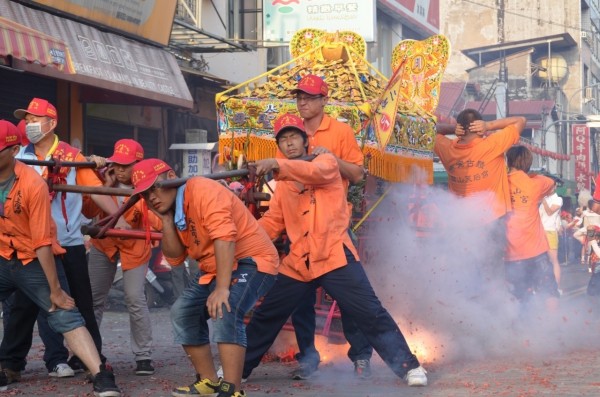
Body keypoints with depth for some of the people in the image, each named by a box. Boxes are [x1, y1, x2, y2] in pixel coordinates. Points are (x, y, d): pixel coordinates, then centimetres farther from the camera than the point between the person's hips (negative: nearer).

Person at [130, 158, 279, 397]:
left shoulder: (202, 191, -23)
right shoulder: (171, 207, 6)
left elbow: (224, 237, -32)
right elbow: (175, 257, 4)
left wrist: (222, 289, -37)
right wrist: (166, 219, -7)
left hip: (252, 260, -10)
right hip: (215, 269, 10)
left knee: (224, 311, -31)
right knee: (183, 312, 12)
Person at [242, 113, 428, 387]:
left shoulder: (326, 161, 2)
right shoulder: (282, 185, 17)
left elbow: (316, 172, -21)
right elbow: (273, 223, 15)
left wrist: (277, 165, -36)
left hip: (335, 256, -5)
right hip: (298, 264, 5)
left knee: (370, 314, -10)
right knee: (265, 316, 10)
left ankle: (407, 366, -3)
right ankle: (237, 367, 24)